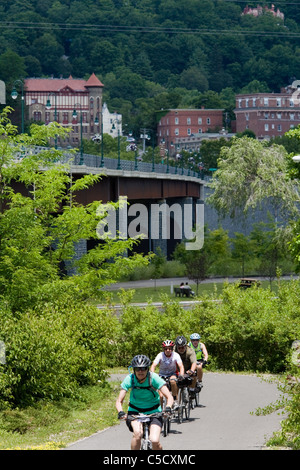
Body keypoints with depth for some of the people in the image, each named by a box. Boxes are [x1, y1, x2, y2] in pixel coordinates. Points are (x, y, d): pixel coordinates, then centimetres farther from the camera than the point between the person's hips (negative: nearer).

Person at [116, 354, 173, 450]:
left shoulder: (154, 378, -20)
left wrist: (168, 408, -44)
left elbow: (169, 397, -23)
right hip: (135, 411, 0)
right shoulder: (129, 379, -17)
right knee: (138, 433, -31)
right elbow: (119, 401, -17)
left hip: (153, 412, 0)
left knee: (155, 441, -19)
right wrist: (120, 412, -38)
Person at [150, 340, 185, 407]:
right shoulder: (160, 355, -16)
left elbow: (181, 366, -27)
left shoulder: (175, 355, -16)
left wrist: (181, 375, -46)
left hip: (172, 374, -1)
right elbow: (153, 366, -26)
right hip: (162, 374, 1)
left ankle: (175, 400, -21)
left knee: (173, 381, -36)